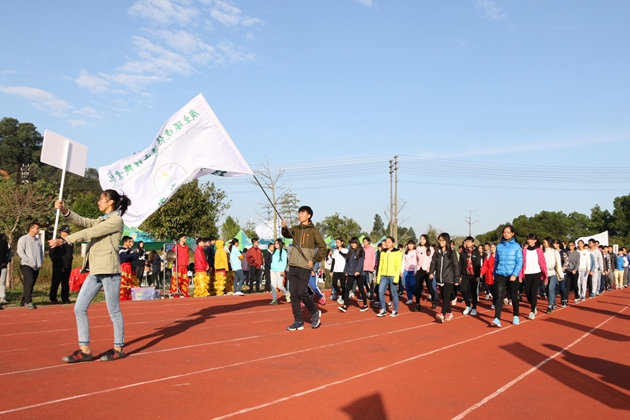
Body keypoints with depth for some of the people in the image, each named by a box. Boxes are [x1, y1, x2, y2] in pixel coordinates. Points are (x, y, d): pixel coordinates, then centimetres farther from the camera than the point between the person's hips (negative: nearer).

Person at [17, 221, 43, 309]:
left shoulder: (38, 240, 15)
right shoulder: (23, 239, -3)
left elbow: (41, 252, 22)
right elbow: (20, 252, -10)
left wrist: (40, 262, 6)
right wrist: (30, 261, -16)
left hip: (36, 266, 6)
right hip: (26, 265, -6)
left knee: (31, 284, 7)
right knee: (30, 281, -20)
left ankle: (24, 302, 16)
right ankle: (28, 302, -18)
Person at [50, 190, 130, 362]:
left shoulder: (116, 220, -8)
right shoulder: (101, 220, 20)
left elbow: (90, 233, -15)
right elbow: (82, 221, 10)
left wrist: (64, 240, -17)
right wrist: (64, 210, -6)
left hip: (109, 270, -9)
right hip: (95, 271, 9)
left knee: (114, 311, 0)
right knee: (80, 308, 5)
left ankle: (118, 349, 12)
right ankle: (84, 350, 11)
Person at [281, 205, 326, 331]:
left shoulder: (313, 231, -3)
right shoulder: (296, 229, 13)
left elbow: (323, 247, -4)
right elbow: (287, 234, -2)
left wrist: (314, 260, -9)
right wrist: (284, 228, -23)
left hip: (304, 267, -6)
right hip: (293, 266, 6)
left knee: (301, 293, -8)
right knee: (293, 294, 5)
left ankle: (315, 312, 17)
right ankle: (298, 322, 12)